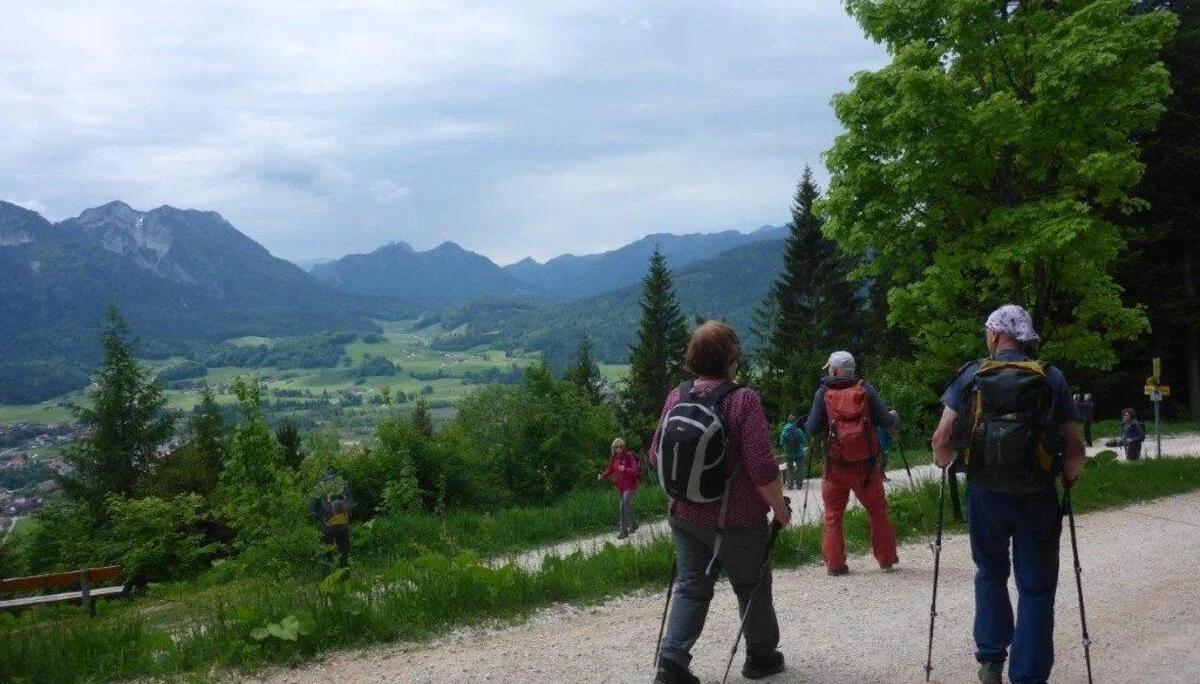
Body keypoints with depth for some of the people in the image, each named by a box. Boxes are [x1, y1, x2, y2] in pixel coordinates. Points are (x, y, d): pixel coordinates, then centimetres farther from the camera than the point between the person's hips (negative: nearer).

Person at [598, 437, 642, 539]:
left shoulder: (629, 456, -13)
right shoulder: (614, 458, 5)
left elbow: (635, 470, -17)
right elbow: (610, 469, 13)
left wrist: (625, 469, -33)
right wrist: (602, 475, -5)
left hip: (629, 486, -6)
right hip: (620, 486, 6)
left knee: (624, 507, -12)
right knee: (627, 506, 18)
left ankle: (624, 531, -6)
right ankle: (634, 524, 37)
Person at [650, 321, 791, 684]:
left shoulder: (677, 397, -3)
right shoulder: (743, 399, -18)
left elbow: (657, 456, 6)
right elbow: (762, 468, -21)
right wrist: (781, 509, -6)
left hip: (685, 516, 4)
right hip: (736, 519, -4)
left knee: (691, 587, 14)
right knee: (752, 586, 17)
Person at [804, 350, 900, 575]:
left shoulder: (823, 393, -3)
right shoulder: (866, 390, -1)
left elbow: (813, 429, -6)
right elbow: (886, 421, -3)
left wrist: (807, 425, 17)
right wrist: (894, 417, 19)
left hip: (836, 466, -1)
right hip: (866, 464, 1)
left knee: (833, 514, 10)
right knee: (877, 511, 14)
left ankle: (834, 563, 8)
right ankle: (886, 557, 22)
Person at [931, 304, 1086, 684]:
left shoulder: (971, 375, -3)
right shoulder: (1052, 378, -2)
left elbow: (942, 440, -8)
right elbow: (1075, 450, -4)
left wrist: (944, 466, 12)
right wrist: (1068, 478, 16)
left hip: (985, 494, 1)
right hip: (1037, 497, -1)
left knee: (990, 575, 21)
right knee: (1035, 588, 9)